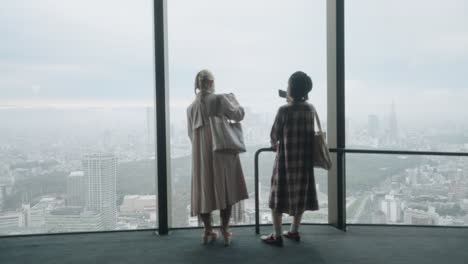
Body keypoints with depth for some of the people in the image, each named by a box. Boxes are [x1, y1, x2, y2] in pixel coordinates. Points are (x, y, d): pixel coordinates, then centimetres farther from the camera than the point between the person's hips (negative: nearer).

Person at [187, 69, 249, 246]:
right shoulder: (219, 99, -9)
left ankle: (208, 231, 15)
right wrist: (233, 99, 17)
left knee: (204, 190, 10)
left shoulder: (191, 107, 6)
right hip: (222, 151, -4)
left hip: (201, 155, 4)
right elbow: (239, 115, 0)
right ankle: (224, 231, 9)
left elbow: (191, 134, 12)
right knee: (225, 190, 6)